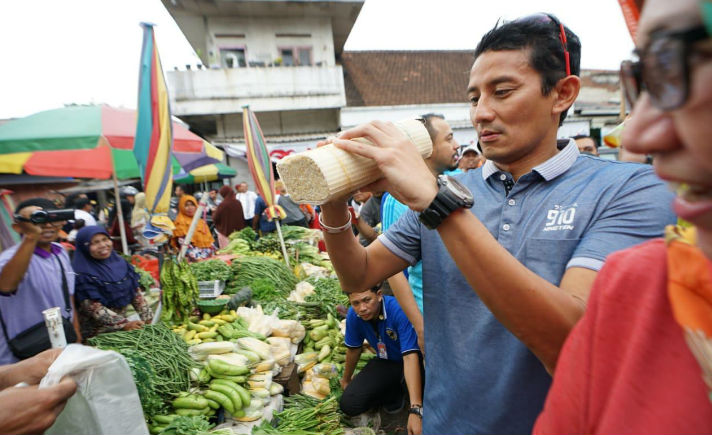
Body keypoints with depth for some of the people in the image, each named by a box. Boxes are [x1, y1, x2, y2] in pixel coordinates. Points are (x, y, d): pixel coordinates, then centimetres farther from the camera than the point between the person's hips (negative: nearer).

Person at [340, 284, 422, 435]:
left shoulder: (399, 310, -34)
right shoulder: (353, 315, -17)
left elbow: (410, 357, -40)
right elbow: (353, 349, 1)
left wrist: (415, 410, -46)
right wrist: (346, 380, 17)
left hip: (415, 358, -4)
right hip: (386, 361, 4)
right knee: (349, 404, -11)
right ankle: (393, 392, 14)